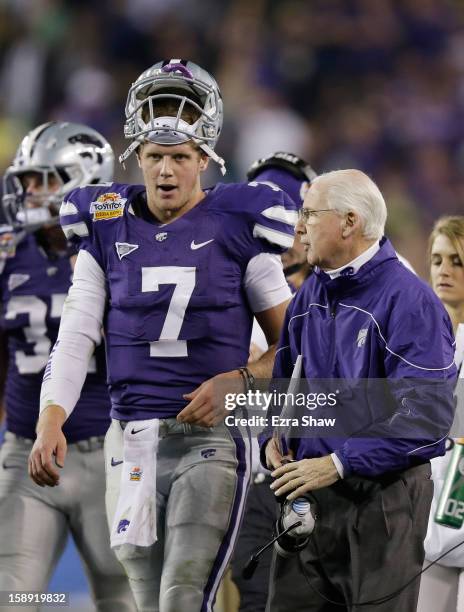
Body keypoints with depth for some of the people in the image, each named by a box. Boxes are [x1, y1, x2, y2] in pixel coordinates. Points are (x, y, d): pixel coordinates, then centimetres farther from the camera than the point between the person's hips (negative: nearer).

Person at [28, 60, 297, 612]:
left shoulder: (235, 227, -1)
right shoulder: (107, 228, 7)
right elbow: (75, 338, 4)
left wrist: (238, 380, -14)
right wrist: (50, 421, -11)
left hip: (210, 438, -4)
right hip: (131, 438, 4)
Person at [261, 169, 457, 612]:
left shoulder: (408, 300, -13)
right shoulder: (311, 294, 12)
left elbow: (425, 414, -20)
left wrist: (340, 464, -23)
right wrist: (273, 437, 3)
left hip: (382, 496, -7)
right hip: (308, 496, 7)